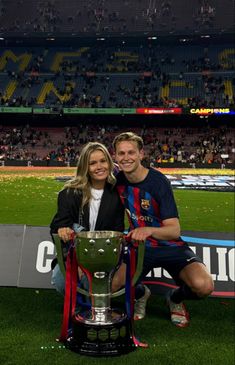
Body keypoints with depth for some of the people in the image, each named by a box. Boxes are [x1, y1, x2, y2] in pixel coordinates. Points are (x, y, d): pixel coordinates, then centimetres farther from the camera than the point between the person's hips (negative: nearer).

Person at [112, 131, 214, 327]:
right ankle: (141, 293, 19)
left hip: (170, 246, -3)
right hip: (140, 246, 4)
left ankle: (175, 298, 10)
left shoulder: (158, 182, -20)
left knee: (203, 285, -28)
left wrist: (149, 230, -44)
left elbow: (175, 230, -25)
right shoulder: (118, 180, -5)